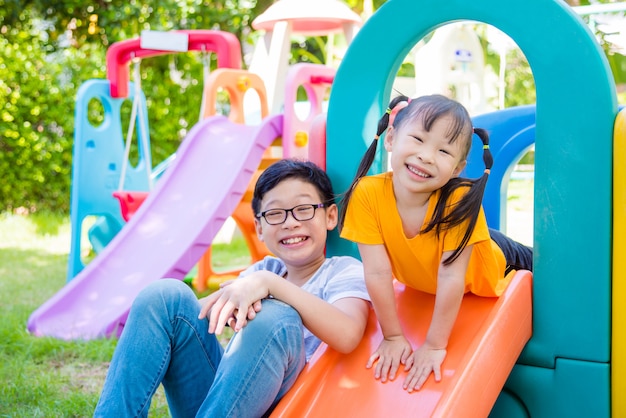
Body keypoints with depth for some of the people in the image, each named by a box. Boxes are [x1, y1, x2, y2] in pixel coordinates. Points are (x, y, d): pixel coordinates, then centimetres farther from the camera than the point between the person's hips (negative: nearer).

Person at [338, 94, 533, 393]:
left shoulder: (460, 200, -41)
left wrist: (435, 345, -34)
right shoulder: (367, 194, -37)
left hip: (483, 274, -2)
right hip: (420, 285, 3)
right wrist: (393, 337, -26)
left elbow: (451, 276, -38)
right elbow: (378, 272, -32)